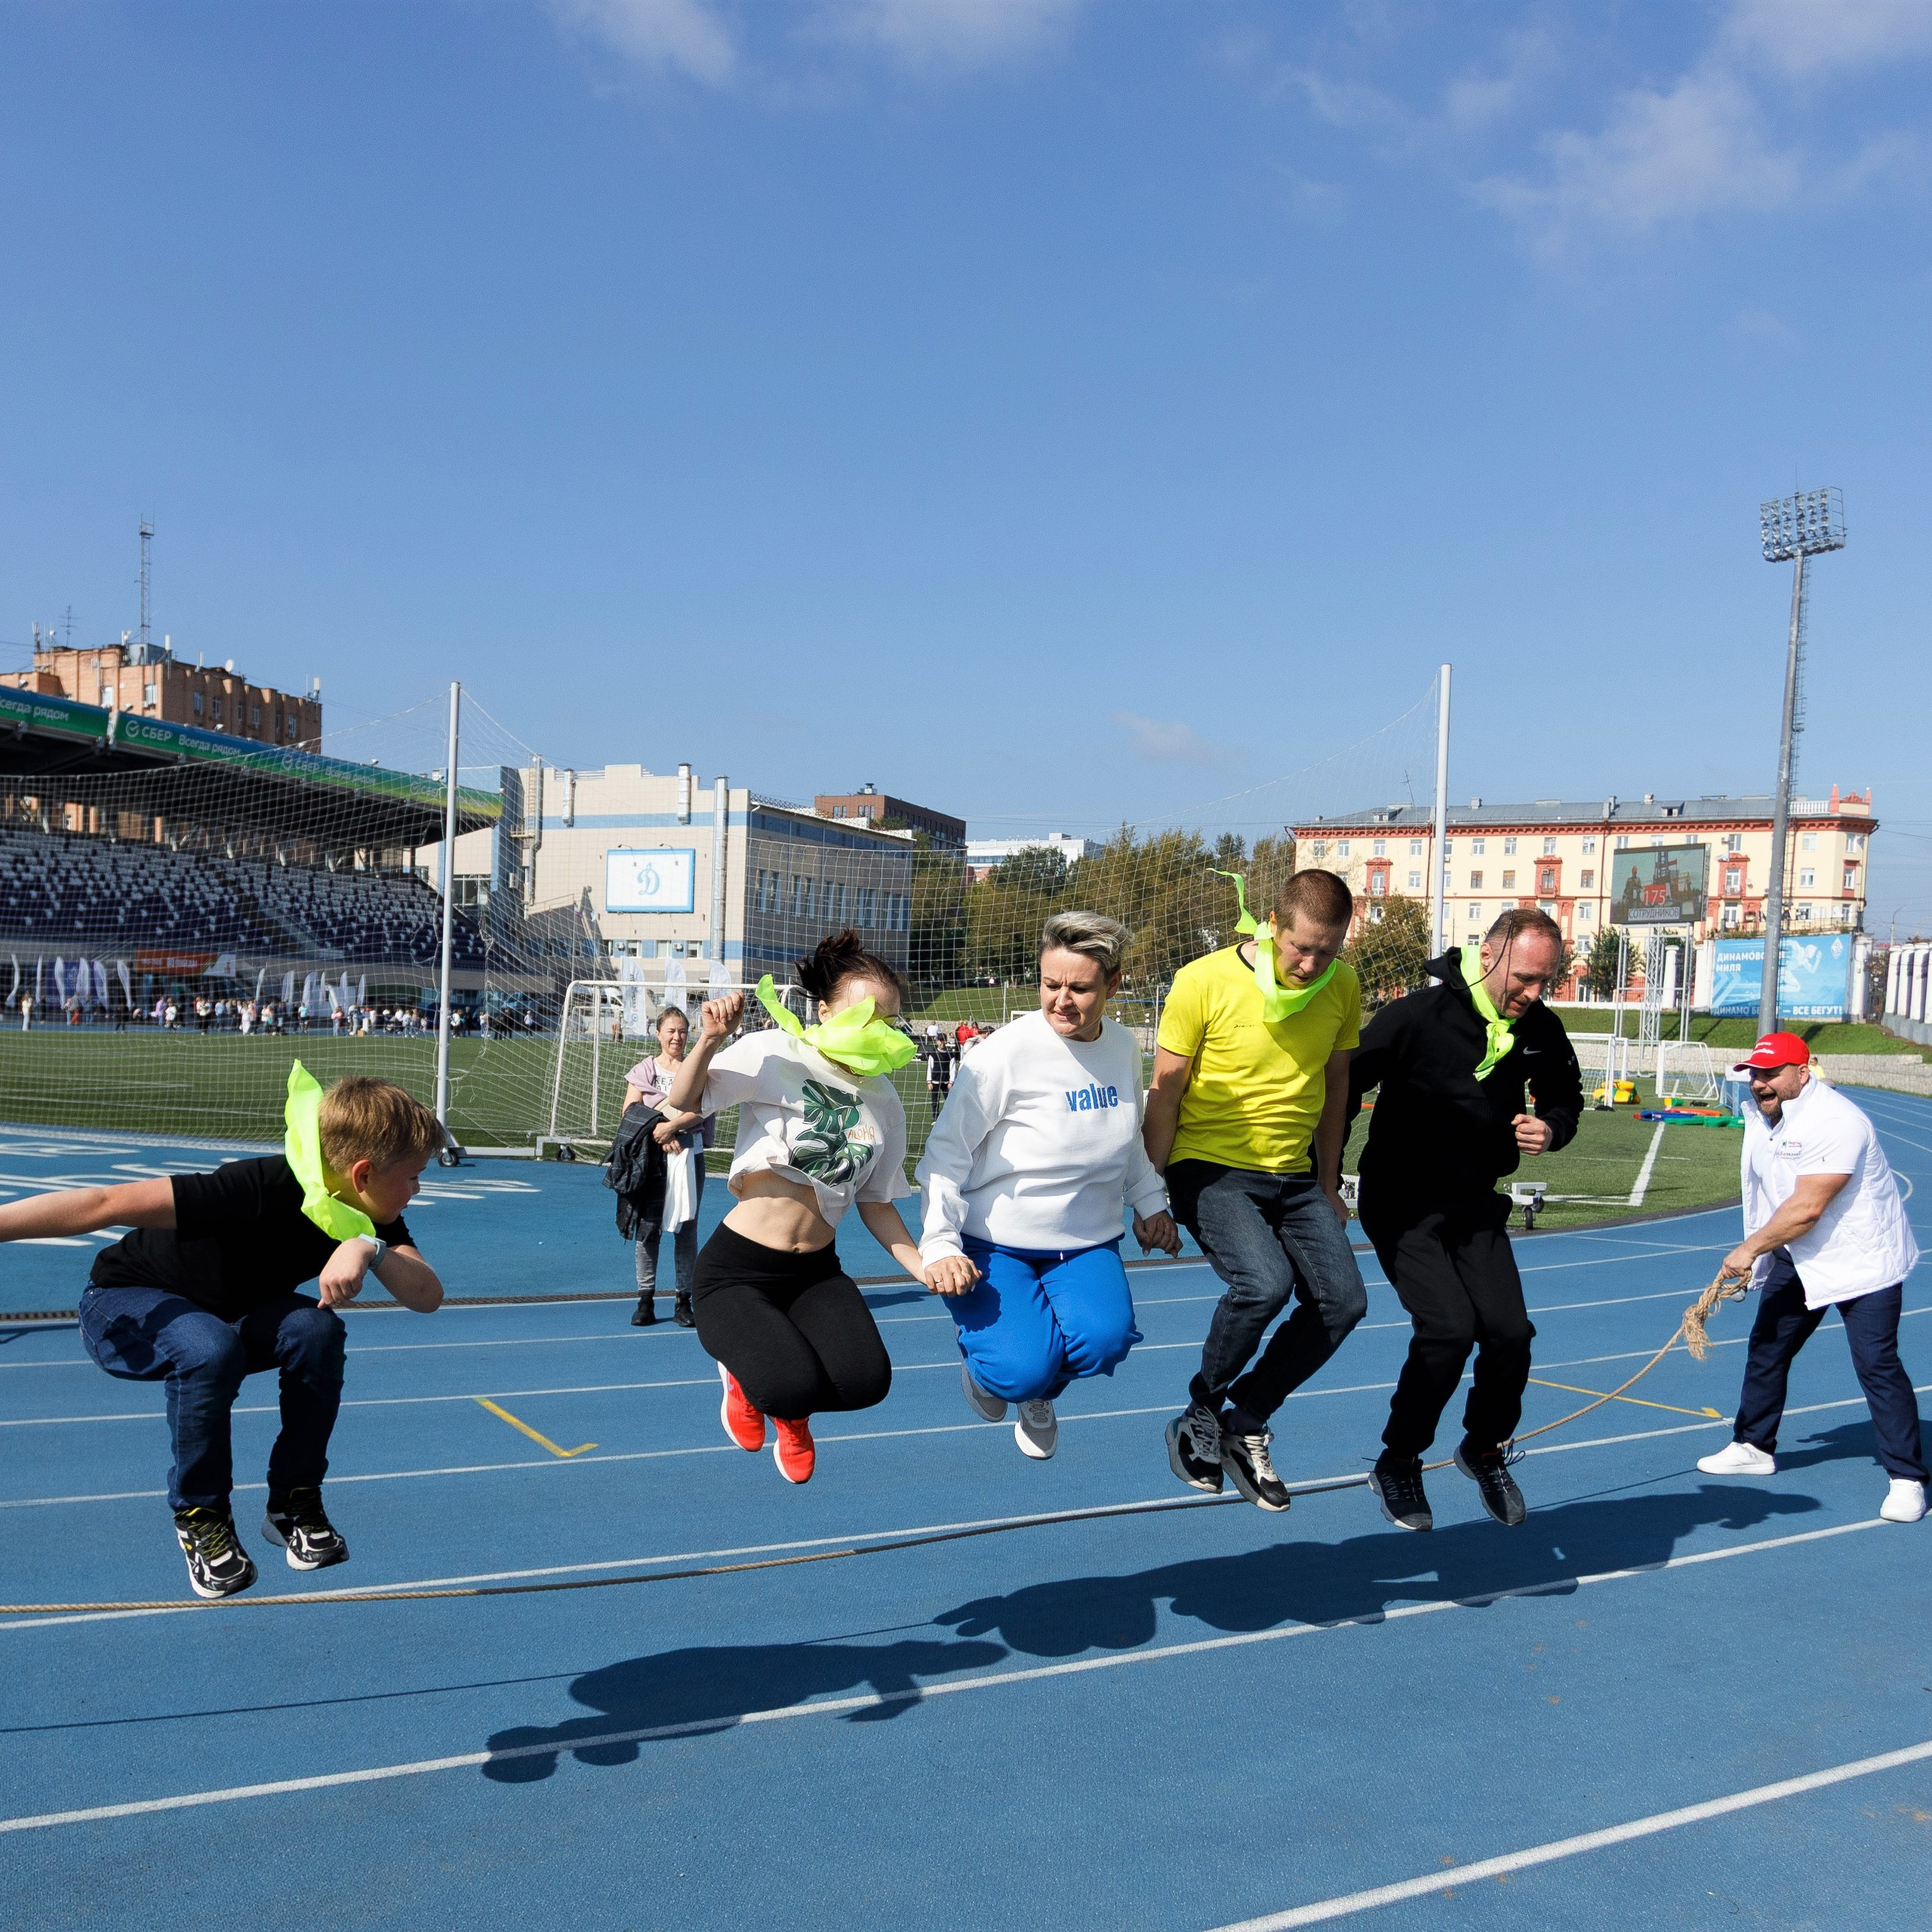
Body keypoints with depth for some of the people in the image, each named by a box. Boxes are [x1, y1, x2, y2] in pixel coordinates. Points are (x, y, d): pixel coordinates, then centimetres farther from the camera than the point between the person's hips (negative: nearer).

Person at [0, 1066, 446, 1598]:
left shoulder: (373, 1220, -15)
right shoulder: (267, 1189, -36)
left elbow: (427, 1296, -26)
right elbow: (106, 1203, -36)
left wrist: (370, 1250, -44)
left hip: (231, 1316, 5)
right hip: (125, 1309, -5)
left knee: (317, 1330, -26)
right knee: (210, 1349, -37)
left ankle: (294, 1501, -6)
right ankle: (200, 1515, -11)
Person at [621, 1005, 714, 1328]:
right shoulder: (644, 1070, 9)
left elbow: (699, 1109, -6)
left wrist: (672, 1126, -20)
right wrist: (657, 1132, -14)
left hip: (689, 1153, 0)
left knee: (686, 1228, 1)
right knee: (648, 1226, -1)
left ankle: (684, 1300, 7)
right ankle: (645, 1299, 6)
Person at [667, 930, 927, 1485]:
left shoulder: (884, 1103, 4)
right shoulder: (775, 1055, -12)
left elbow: (875, 1201, 12)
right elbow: (682, 1105, -16)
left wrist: (924, 1268, 1)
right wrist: (709, 1042, -32)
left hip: (815, 1273, 5)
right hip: (736, 1270, -4)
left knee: (866, 1381, -21)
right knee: (794, 1385, -27)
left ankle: (790, 1409, 17)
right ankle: (746, 1374, 13)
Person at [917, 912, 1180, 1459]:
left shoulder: (1124, 1046, -1)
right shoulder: (1007, 1053, -19)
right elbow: (946, 1149, -15)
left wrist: (1150, 1202, 9)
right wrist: (939, 1244, -22)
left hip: (1085, 1244, 5)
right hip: (993, 1244, -4)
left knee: (1104, 1340, -22)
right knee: (1020, 1371, -22)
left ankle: (1039, 1394, 15)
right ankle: (987, 1359, 19)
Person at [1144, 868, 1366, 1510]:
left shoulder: (1343, 988, 0)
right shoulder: (1204, 981, -14)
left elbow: (1334, 1085, 13)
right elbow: (1165, 1092, -8)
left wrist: (1328, 1185, 17)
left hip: (1293, 1176, 6)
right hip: (1210, 1168, -5)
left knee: (1342, 1299, -7)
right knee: (1263, 1283, -26)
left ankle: (1244, 1423, 12)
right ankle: (1200, 1412, 1)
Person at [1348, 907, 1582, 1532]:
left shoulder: (1541, 1030, -3)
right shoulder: (1414, 1018, -21)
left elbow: (1566, 1096, 16)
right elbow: (1342, 1086, -14)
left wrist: (1552, 1129, -8)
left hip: (1475, 1206, 5)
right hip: (1402, 1205, -5)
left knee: (1509, 1332, -7)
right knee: (1449, 1328, -18)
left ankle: (1485, 1449, 24)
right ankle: (1397, 1463, 5)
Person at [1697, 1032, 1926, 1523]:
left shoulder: (1836, 1122, -28)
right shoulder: (1762, 1114, 0)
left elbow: (1807, 1208, -32)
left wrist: (1750, 1248, -25)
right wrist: (1756, 1254, 13)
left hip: (1864, 1259, -8)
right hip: (1798, 1258, 9)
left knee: (1877, 1365, -10)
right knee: (1766, 1349, 11)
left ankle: (1907, 1479, 1)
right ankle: (1754, 1447, 26)